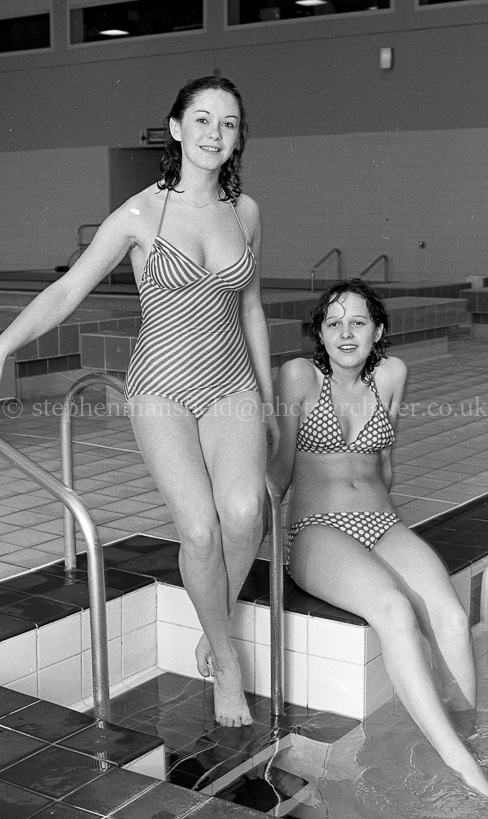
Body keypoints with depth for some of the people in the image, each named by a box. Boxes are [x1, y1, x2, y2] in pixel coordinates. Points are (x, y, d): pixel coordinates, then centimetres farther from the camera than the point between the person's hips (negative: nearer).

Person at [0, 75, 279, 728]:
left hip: (232, 386, 3)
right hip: (162, 388, -2)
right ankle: (224, 659, 4)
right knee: (201, 528, -22)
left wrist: (268, 403, 17)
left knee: (244, 511, -25)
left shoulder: (245, 211, 6)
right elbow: (67, 291, -8)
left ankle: (216, 627, 4)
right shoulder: (140, 214, -6)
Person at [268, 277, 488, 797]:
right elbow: (283, 464, 7)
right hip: (318, 533, -4)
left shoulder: (391, 374, 9)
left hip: (383, 525, 5)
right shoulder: (300, 375, -1)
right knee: (393, 610, -33)